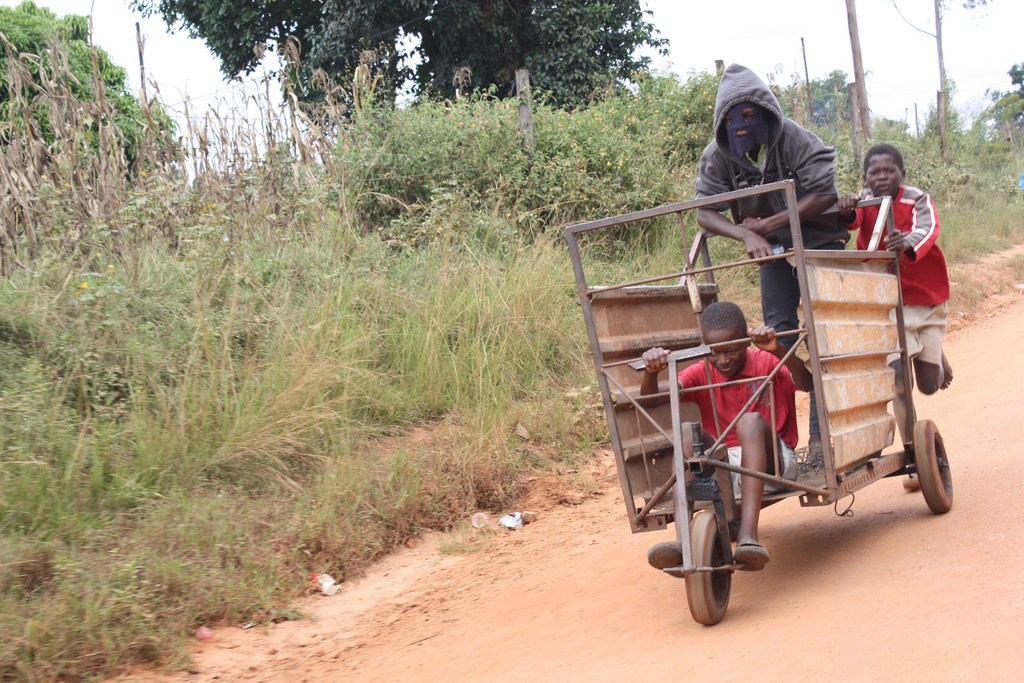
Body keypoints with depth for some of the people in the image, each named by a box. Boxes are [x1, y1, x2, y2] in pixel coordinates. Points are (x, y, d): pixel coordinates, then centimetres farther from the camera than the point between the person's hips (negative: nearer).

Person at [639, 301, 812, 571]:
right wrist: (651, 372, -34)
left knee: (751, 421, -32)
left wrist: (777, 349, -39)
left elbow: (806, 383, -23)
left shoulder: (766, 362, -2)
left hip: (772, 461, -2)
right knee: (687, 432, -25)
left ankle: (748, 534, -46)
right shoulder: (701, 374, 2)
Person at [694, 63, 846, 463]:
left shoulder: (794, 141, -23)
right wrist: (748, 236, -30)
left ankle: (821, 430, -10)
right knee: (779, 332, -3)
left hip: (819, 240, -4)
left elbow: (824, 193, -24)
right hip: (772, 249, 4)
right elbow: (705, 212, -12)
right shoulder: (718, 155, -12)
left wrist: (767, 225, -24)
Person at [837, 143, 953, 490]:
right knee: (897, 376, -13)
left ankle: (935, 356, 45)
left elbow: (927, 230, -32)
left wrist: (909, 243, -55)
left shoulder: (918, 201, -12)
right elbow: (852, 220, -26)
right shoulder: (864, 201, -5)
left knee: (929, 386, 7)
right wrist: (845, 212, -51)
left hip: (926, 299, 0)